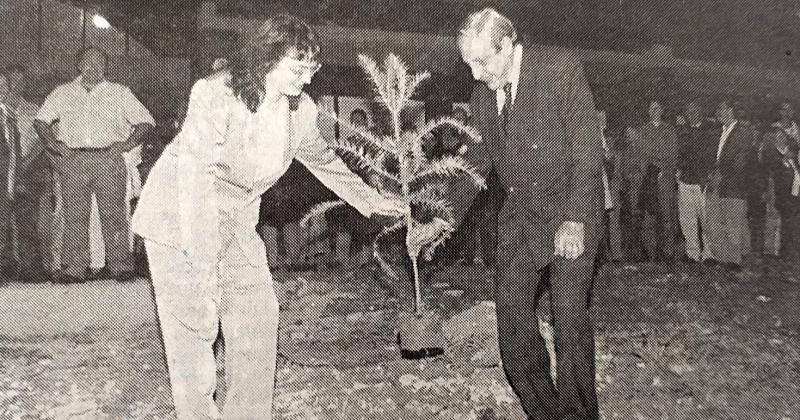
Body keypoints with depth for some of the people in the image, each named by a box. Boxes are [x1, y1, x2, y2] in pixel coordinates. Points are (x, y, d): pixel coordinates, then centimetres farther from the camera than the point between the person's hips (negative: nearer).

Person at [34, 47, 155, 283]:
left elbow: (146, 121, 8)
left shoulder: (120, 93, 12)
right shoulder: (63, 93, 17)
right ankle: (75, 268, 6)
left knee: (113, 213, -5)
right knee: (74, 214, 0)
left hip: (108, 160, -2)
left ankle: (121, 265, 0)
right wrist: (54, 143, 1)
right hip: (73, 161, 2)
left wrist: (128, 143, -6)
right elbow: (40, 120, 18)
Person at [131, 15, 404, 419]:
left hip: (237, 222, 6)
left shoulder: (300, 111, -8)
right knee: (193, 329, -4)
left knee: (258, 319, 4)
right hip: (179, 221, -5)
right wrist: (204, 270, -32)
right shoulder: (215, 95, -26)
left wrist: (370, 199, 18)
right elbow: (197, 180, -30)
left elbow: (324, 161, 11)